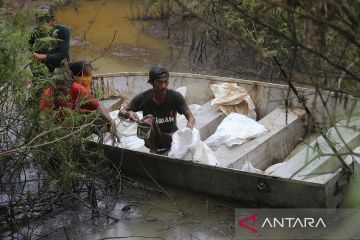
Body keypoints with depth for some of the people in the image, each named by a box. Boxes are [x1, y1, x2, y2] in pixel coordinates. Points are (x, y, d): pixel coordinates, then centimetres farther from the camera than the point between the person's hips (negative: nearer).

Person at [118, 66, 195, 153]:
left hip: (171, 136, 0)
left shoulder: (175, 96, -15)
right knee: (148, 119, -30)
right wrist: (128, 113, -34)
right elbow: (121, 112, -9)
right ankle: (153, 150, -10)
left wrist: (188, 129, -42)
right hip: (153, 140, 0)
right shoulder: (143, 98, -15)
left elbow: (191, 117, -18)